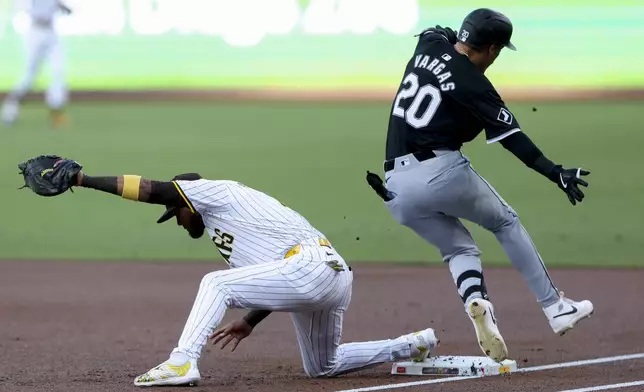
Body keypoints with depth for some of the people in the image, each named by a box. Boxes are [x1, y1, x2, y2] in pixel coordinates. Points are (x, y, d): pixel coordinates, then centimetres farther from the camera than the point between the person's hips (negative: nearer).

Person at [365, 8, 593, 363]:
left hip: (396, 188, 6)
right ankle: (555, 307, 18)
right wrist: (556, 174, -10)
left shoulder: (428, 45, 9)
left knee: (460, 249, 20)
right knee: (505, 222, 19)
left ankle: (475, 302, -13)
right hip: (442, 172, -6)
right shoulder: (474, 84, -8)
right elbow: (511, 138, -10)